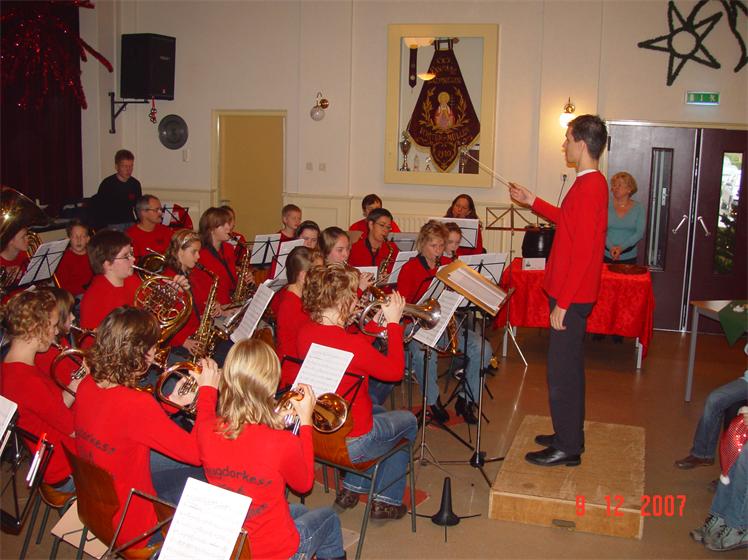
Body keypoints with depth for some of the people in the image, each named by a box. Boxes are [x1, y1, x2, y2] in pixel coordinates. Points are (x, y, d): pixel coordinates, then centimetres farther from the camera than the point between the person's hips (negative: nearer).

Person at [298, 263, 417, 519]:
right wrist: (393, 323, -9)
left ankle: (351, 489, 34)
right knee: (407, 421, 21)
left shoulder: (305, 332, -9)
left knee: (377, 412, 34)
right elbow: (395, 371, -15)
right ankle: (386, 501, 29)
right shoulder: (350, 345, -31)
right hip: (348, 445, -7)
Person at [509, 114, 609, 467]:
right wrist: (533, 202, 28)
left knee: (562, 371, -1)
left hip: (571, 297, -10)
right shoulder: (592, 183, 11)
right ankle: (569, 435, 32)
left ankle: (568, 448, 10)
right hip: (573, 294, 10)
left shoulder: (588, 188, -21)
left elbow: (582, 252, -24)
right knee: (569, 368, 19)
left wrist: (562, 303, -22)